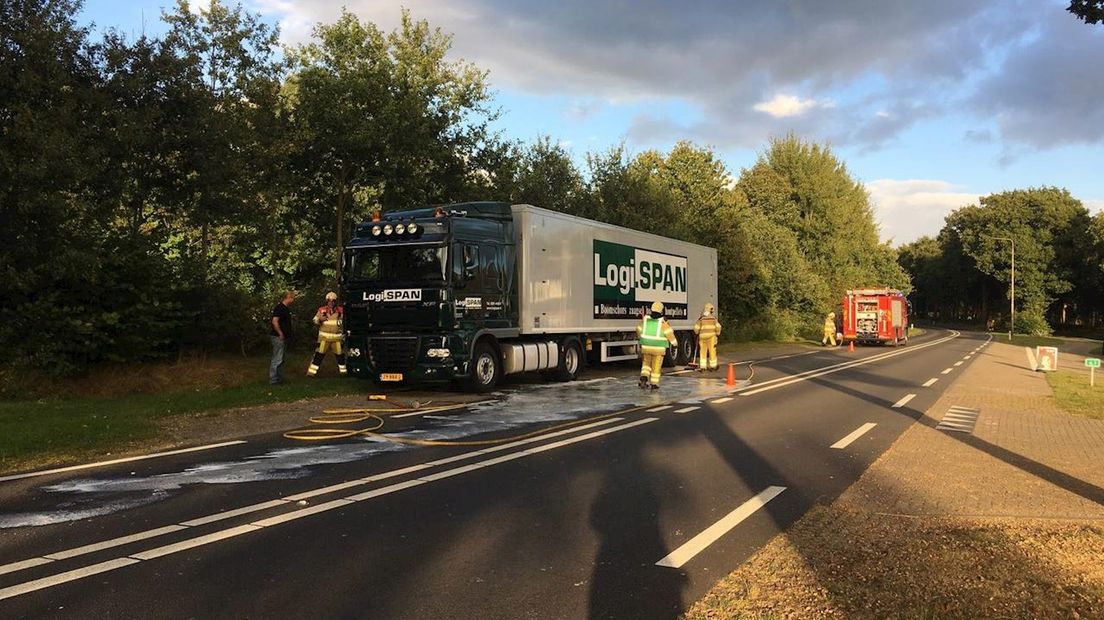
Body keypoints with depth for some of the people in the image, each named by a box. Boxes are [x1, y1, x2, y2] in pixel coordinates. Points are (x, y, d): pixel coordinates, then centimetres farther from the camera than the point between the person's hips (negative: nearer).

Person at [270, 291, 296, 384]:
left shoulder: (286, 308, 15)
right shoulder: (279, 307, -15)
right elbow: (274, 321, -23)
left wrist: (287, 335, 16)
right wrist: (280, 334, -18)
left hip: (284, 338, 10)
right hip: (278, 337, -10)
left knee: (280, 359, 14)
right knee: (277, 359, -8)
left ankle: (280, 378, 21)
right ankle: (273, 380, -4)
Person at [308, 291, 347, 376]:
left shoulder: (340, 310, 5)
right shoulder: (322, 310, -1)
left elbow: (344, 321, 20)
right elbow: (315, 321, 3)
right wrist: (320, 319, -16)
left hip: (337, 337, 2)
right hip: (324, 336, -2)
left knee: (340, 354, 10)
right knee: (319, 354, -7)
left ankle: (343, 370, 25)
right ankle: (312, 371, -4)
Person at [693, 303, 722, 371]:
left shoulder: (701, 318, 3)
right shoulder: (713, 318, 0)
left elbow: (696, 328, -1)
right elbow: (718, 326, -6)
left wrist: (697, 333, 19)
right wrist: (718, 334, 10)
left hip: (702, 336, 1)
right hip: (711, 336, -1)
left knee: (703, 351, 7)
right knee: (712, 351, 6)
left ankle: (702, 366, 2)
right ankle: (713, 366, 12)